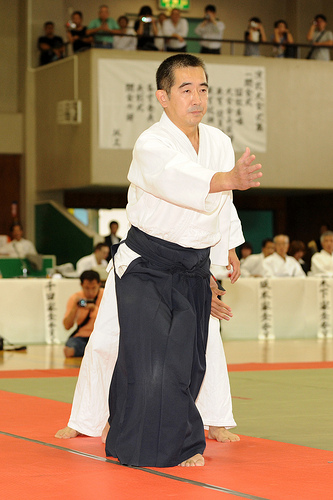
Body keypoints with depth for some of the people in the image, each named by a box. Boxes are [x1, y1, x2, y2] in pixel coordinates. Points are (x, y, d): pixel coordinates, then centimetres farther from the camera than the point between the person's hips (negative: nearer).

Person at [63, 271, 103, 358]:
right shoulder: (75, 298, 0)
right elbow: (67, 326, -6)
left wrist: (95, 309, -29)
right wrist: (75, 308, -21)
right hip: (81, 337, 1)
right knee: (69, 352, -30)